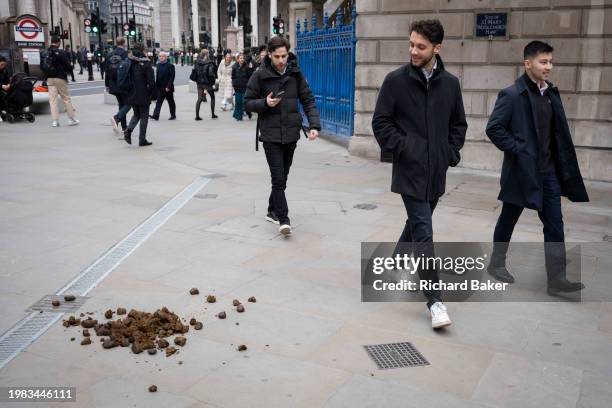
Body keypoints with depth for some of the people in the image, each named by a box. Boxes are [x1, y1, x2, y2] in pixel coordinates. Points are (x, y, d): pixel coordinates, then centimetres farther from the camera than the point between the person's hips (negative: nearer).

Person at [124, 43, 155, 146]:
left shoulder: (129, 63, 5)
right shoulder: (146, 63, -11)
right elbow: (151, 81, -12)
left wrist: (127, 92, 19)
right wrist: (154, 94, -3)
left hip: (132, 95, 5)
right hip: (143, 95, -5)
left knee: (136, 114, 20)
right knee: (144, 116, 5)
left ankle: (128, 130, -4)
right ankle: (142, 140, 6)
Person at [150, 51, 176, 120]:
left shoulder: (170, 65, -9)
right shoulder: (158, 65, 10)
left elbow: (172, 77, -14)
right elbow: (157, 76, 14)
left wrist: (168, 87, -19)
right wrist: (156, 85, 8)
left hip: (168, 88, -5)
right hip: (160, 88, 5)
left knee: (171, 102, 8)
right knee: (159, 102, -2)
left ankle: (173, 115, 20)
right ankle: (156, 115, -7)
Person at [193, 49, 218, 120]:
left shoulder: (197, 63, 2)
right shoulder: (210, 63, -14)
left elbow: (194, 71, 2)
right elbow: (210, 73, -23)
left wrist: (197, 79, 10)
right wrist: (214, 78, -5)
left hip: (199, 83, 4)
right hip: (207, 83, -4)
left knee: (199, 99, 7)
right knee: (212, 97, 15)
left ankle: (197, 116, 0)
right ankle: (213, 114, 18)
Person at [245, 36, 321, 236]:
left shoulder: (296, 74, 3)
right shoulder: (260, 75, -4)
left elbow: (308, 100, 4)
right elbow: (248, 102, 0)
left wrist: (314, 125, -9)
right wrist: (265, 103, -19)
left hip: (291, 133, 3)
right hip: (271, 134, -3)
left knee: (282, 177, 13)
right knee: (278, 178, -9)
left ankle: (272, 211, 30)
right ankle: (283, 219, -5)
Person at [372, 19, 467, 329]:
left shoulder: (450, 83, 6)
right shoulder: (396, 80, -5)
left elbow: (458, 125, 15)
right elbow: (381, 122, -2)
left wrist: (451, 154, 3)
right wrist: (401, 148, -11)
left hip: (436, 171, 5)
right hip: (410, 170, -4)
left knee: (417, 225, 18)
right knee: (423, 233, -9)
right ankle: (435, 300, -7)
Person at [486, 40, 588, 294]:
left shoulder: (551, 94, 10)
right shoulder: (512, 95, -11)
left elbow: (558, 133, 14)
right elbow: (493, 128, -16)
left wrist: (562, 167, 5)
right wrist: (515, 149, -15)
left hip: (548, 171, 6)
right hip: (522, 170, -6)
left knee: (555, 224, 3)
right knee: (508, 219, 10)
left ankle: (556, 278, 7)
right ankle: (497, 263, 29)